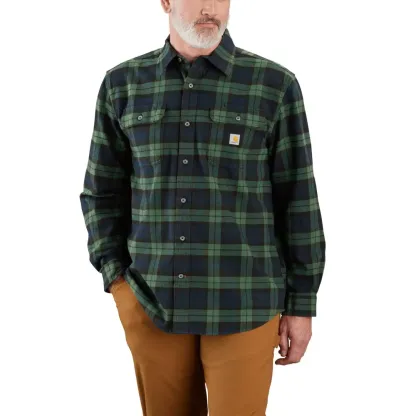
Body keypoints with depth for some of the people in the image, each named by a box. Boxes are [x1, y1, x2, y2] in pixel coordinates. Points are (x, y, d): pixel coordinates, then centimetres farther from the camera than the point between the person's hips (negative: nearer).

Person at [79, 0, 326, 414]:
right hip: (151, 302, 2)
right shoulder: (122, 84, 3)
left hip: (243, 301, -2)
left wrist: (301, 303, 0)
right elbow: (102, 192, 9)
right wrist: (118, 281, -2)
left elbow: (298, 200, -1)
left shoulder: (275, 84, -3)